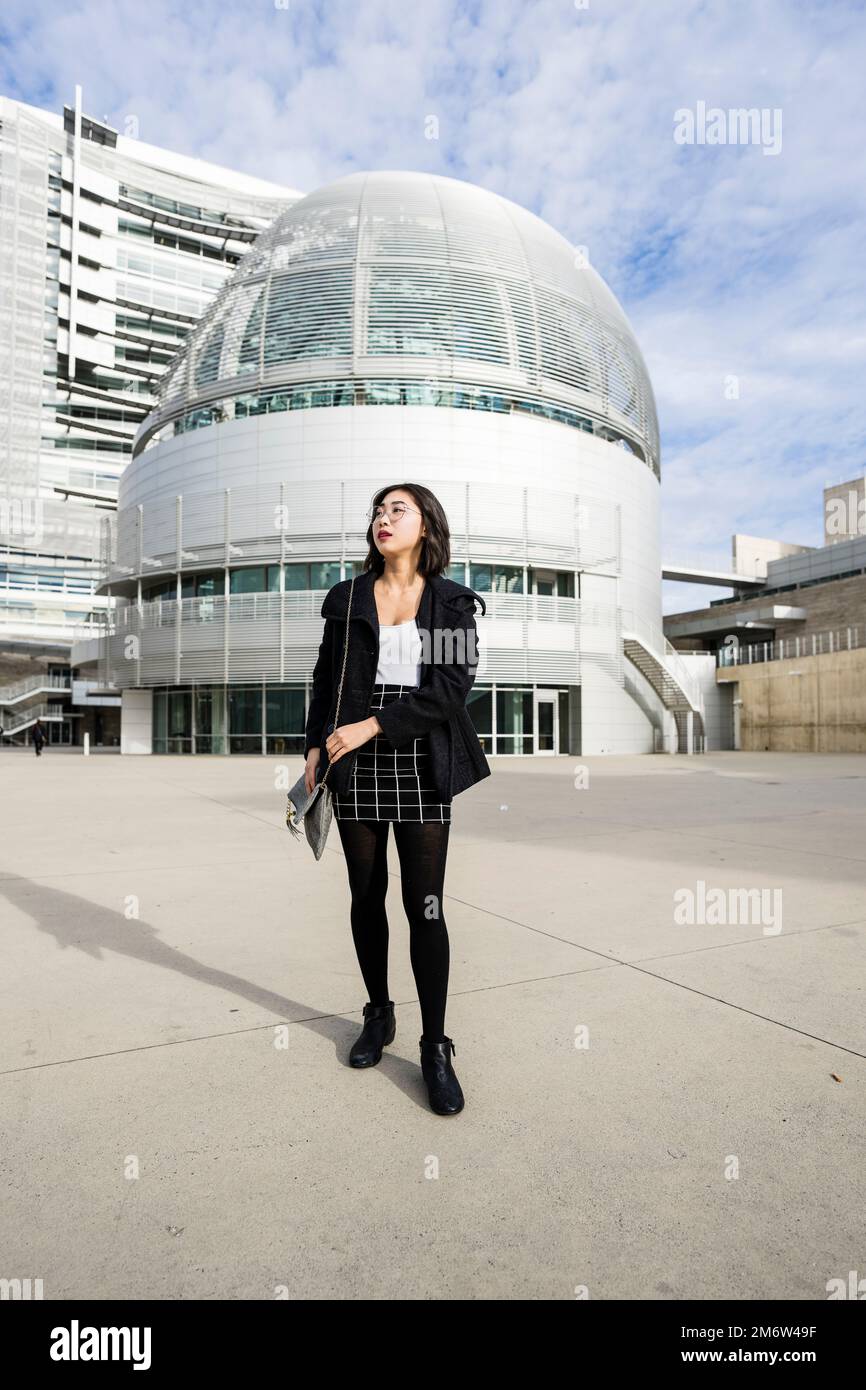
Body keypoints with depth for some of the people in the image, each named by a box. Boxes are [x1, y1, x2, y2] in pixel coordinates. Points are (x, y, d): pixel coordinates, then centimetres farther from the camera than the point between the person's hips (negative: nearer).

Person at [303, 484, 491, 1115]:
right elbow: (326, 680, 11)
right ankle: (379, 1015, 30)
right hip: (357, 768, 3)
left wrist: (373, 725, -15)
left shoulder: (453, 602, 3)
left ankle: (435, 1046, 11)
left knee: (425, 906, -3)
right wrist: (315, 747, 1)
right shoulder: (347, 598, 10)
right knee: (367, 896, 11)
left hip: (422, 766, -2)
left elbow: (454, 685, -8)